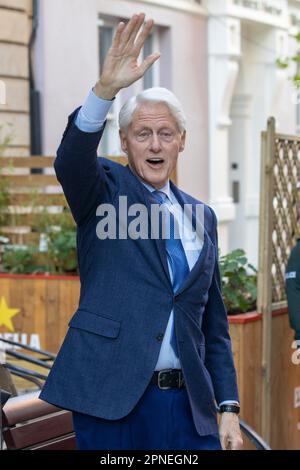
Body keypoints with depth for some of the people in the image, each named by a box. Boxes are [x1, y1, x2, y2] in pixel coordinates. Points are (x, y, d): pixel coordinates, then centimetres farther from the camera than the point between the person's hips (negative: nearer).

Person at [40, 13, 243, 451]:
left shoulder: (202, 216, 13)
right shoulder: (106, 189, 3)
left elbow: (214, 325, 14)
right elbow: (70, 162, -22)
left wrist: (229, 408, 7)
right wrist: (106, 88, -36)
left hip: (189, 405, 4)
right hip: (110, 398, -4)